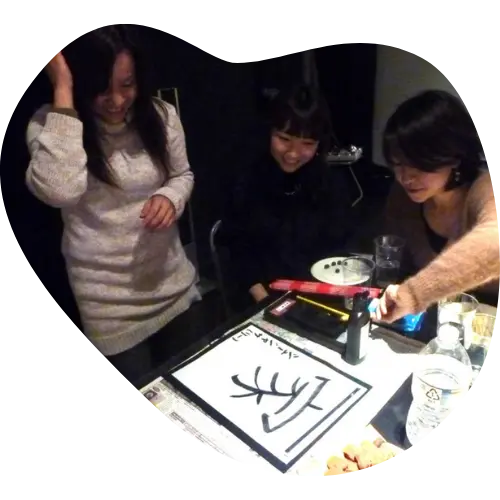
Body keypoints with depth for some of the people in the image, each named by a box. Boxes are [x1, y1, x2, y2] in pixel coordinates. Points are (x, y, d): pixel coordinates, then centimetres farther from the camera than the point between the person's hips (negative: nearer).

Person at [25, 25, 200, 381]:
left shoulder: (160, 115, -5)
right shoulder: (49, 125, -13)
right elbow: (59, 191, -33)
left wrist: (170, 198, -16)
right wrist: (62, 93, -28)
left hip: (173, 281, 4)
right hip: (108, 299, -3)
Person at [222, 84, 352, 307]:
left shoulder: (331, 182, 1)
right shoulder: (248, 180, -4)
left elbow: (334, 247, 4)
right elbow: (239, 248, -2)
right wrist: (264, 299, -12)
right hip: (266, 296, -1)